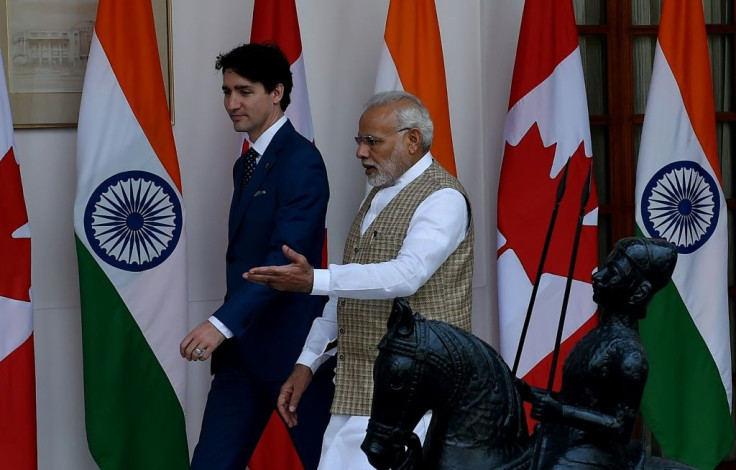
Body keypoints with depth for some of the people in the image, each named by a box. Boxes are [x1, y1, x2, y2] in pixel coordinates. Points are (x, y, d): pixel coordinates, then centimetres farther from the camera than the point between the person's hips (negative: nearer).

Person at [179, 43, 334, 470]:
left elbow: (286, 256, -23)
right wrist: (226, 331, 14)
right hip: (242, 346, 8)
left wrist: (223, 323, -30)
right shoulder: (247, 164, 15)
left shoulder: (301, 161, -13)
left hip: (291, 343, -8)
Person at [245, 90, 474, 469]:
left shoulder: (442, 197, -9)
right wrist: (307, 362, 16)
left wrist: (314, 281, -32)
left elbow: (407, 274, -25)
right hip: (357, 387, 8)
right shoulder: (377, 197, 19)